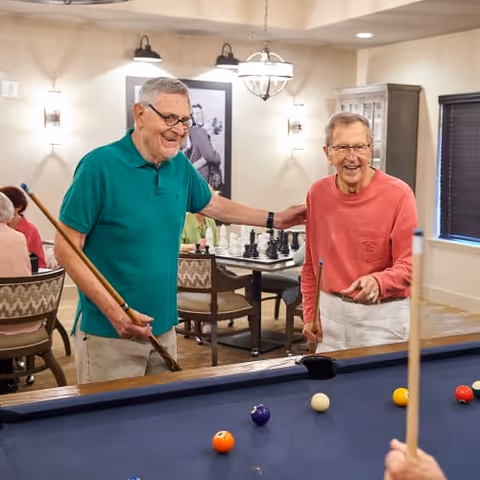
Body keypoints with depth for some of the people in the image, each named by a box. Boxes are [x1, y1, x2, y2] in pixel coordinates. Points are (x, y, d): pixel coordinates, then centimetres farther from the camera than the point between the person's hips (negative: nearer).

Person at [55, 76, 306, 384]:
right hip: (109, 334, -6)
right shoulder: (100, 165, -16)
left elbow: (213, 204, 23)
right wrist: (113, 310, -23)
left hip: (164, 328, 7)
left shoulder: (180, 166, 3)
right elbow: (66, 249, -16)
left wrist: (274, 219, 19)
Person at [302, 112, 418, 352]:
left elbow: (409, 265, -14)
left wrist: (378, 282, -33)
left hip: (383, 317, -4)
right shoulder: (317, 193, 1)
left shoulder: (399, 194, -14)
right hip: (330, 313, 4)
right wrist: (310, 313, 8)